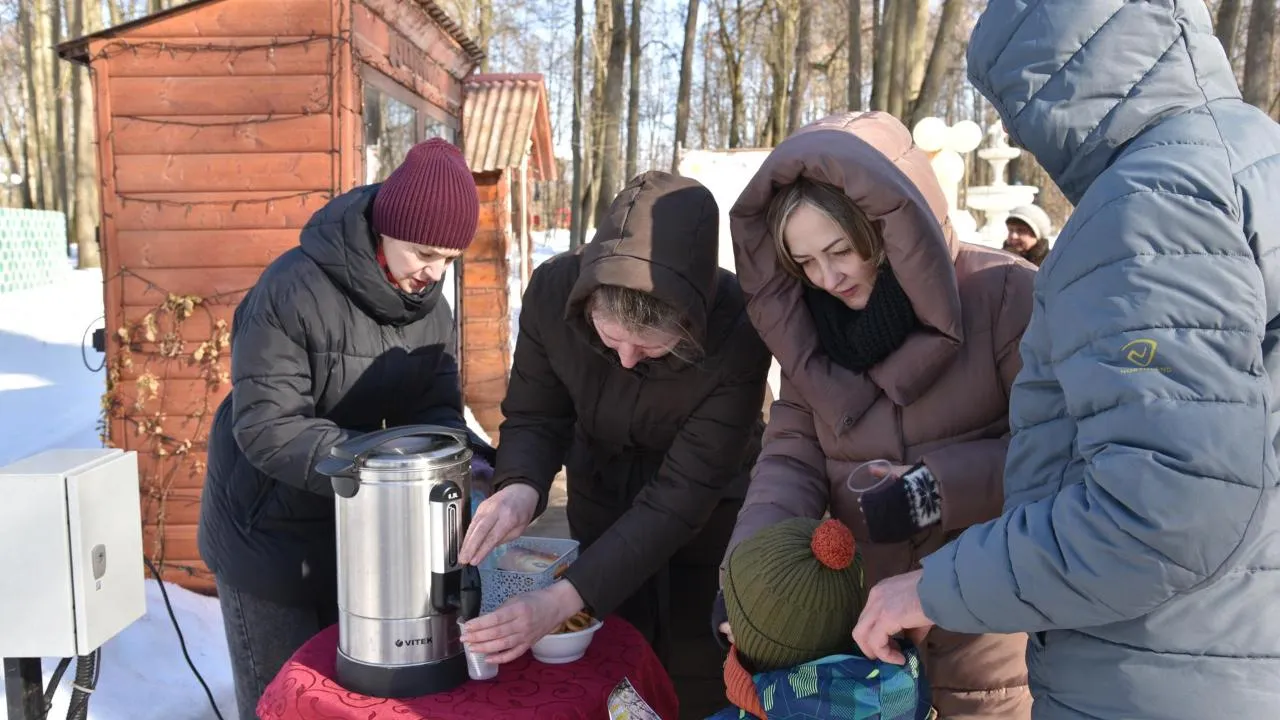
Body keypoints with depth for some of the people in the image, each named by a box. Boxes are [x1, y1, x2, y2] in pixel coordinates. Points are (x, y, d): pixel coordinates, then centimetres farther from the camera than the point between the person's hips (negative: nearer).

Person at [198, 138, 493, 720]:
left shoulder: (432, 310, -4)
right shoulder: (293, 290, -25)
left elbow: (434, 410, -5)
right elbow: (267, 426, -27)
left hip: (351, 527, 6)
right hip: (267, 529, -6)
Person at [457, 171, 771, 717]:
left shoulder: (737, 331, -34)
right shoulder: (553, 289, -26)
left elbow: (683, 494, -33)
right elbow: (534, 417, -13)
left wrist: (563, 599, -40)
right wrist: (521, 487, -37)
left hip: (707, 513, -2)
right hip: (603, 498, 2)